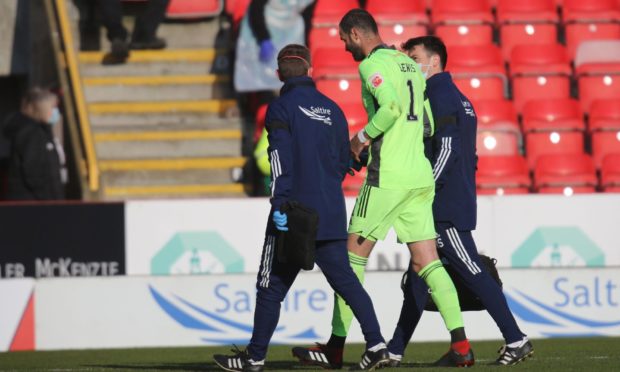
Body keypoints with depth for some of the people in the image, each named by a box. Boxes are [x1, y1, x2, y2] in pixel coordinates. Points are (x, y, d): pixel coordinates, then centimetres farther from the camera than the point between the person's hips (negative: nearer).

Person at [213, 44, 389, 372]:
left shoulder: (281, 108, -5)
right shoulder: (332, 109, 12)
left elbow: (281, 160, -15)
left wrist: (279, 204, -18)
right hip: (331, 215, 5)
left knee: (272, 286, 3)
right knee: (345, 280, 6)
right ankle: (376, 345, -6)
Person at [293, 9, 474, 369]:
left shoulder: (372, 65, -7)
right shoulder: (410, 64, 18)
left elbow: (391, 107, -25)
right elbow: (429, 125, 20)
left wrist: (363, 137, -10)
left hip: (388, 177, -8)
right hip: (421, 174, 8)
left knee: (353, 258, 1)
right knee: (428, 263, 4)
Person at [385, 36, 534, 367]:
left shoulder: (439, 95, -10)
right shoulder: (458, 98, 20)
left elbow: (445, 150, -19)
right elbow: (469, 156, 21)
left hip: (445, 208, -10)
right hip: (457, 203, 10)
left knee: (471, 272, -8)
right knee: (417, 279, 8)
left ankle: (515, 340, -7)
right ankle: (394, 351, 8)